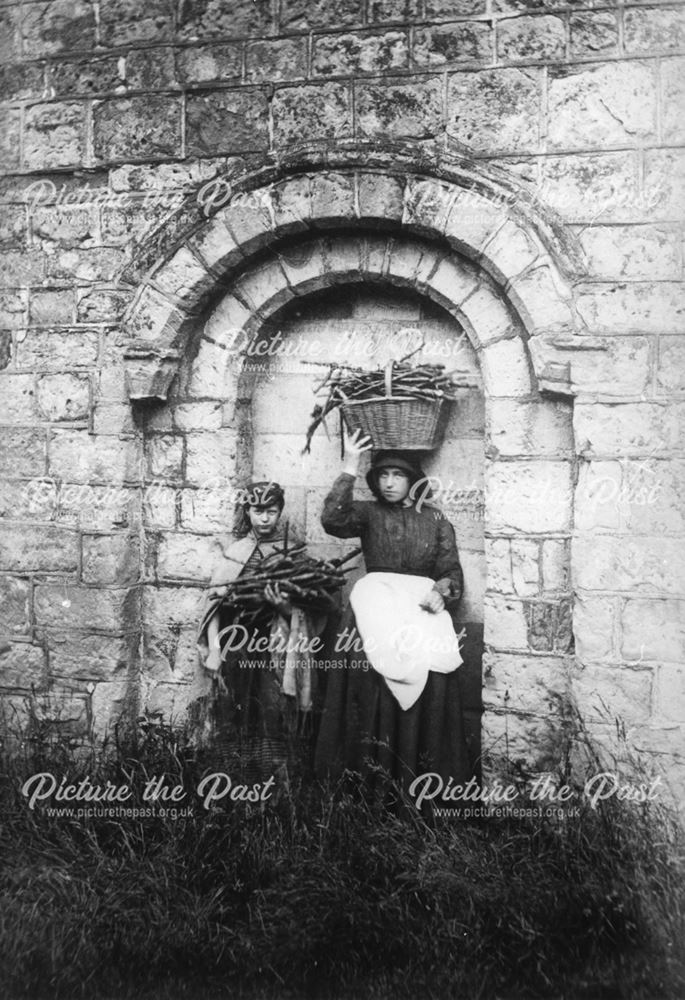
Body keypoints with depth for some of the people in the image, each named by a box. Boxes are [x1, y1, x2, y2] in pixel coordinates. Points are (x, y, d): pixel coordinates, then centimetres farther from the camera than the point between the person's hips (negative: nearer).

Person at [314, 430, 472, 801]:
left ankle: (425, 774, -7)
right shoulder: (368, 512, 9)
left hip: (422, 604, 1)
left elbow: (452, 571, 11)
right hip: (376, 602, -1)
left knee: (427, 673, -21)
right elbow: (332, 519, -12)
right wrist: (350, 466, -13)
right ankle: (369, 768, -11)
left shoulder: (435, 519, 13)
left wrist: (440, 590, -12)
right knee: (371, 671, -24)